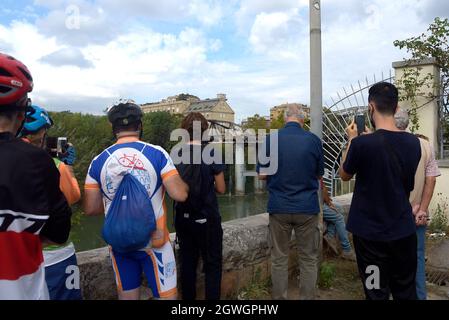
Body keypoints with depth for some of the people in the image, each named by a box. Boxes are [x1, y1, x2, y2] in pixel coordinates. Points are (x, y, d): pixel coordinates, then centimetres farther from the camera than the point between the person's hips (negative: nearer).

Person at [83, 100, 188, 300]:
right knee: (166, 295, 11)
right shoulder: (157, 153, -11)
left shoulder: (98, 161, -3)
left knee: (127, 295, 19)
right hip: (154, 241, -3)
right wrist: (183, 184, 5)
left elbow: (90, 209, -1)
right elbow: (180, 194, -16)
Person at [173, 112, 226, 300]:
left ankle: (188, 297, 27)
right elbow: (221, 189, -7)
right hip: (207, 218, -3)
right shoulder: (211, 154, -12)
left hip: (183, 218, 4)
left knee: (188, 262, 16)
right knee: (212, 264, 9)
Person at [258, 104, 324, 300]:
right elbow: (319, 174, 7)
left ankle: (279, 298, 21)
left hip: (279, 208, 0)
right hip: (307, 207, 0)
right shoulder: (313, 140, -3)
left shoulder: (271, 140, -5)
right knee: (309, 260, 13)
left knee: (279, 259, 13)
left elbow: (262, 175, 0)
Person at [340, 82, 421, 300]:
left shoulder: (362, 143, -20)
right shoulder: (413, 143, -3)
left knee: (377, 293, 10)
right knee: (407, 292, 20)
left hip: (371, 233, -4)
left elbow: (345, 175, -2)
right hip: (404, 231, 5)